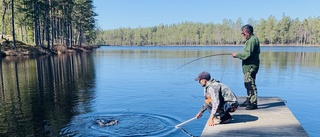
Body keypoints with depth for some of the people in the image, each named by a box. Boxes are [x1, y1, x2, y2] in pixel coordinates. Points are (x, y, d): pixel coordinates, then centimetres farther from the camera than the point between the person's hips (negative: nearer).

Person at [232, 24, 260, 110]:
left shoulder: (252, 40, -16)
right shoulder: (250, 39, 18)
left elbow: (248, 54, -22)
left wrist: (237, 55, -12)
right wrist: (238, 55, 9)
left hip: (251, 67, -11)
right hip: (248, 66, 11)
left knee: (251, 84, -7)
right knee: (247, 84, 17)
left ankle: (253, 103, -1)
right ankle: (248, 101, 28)